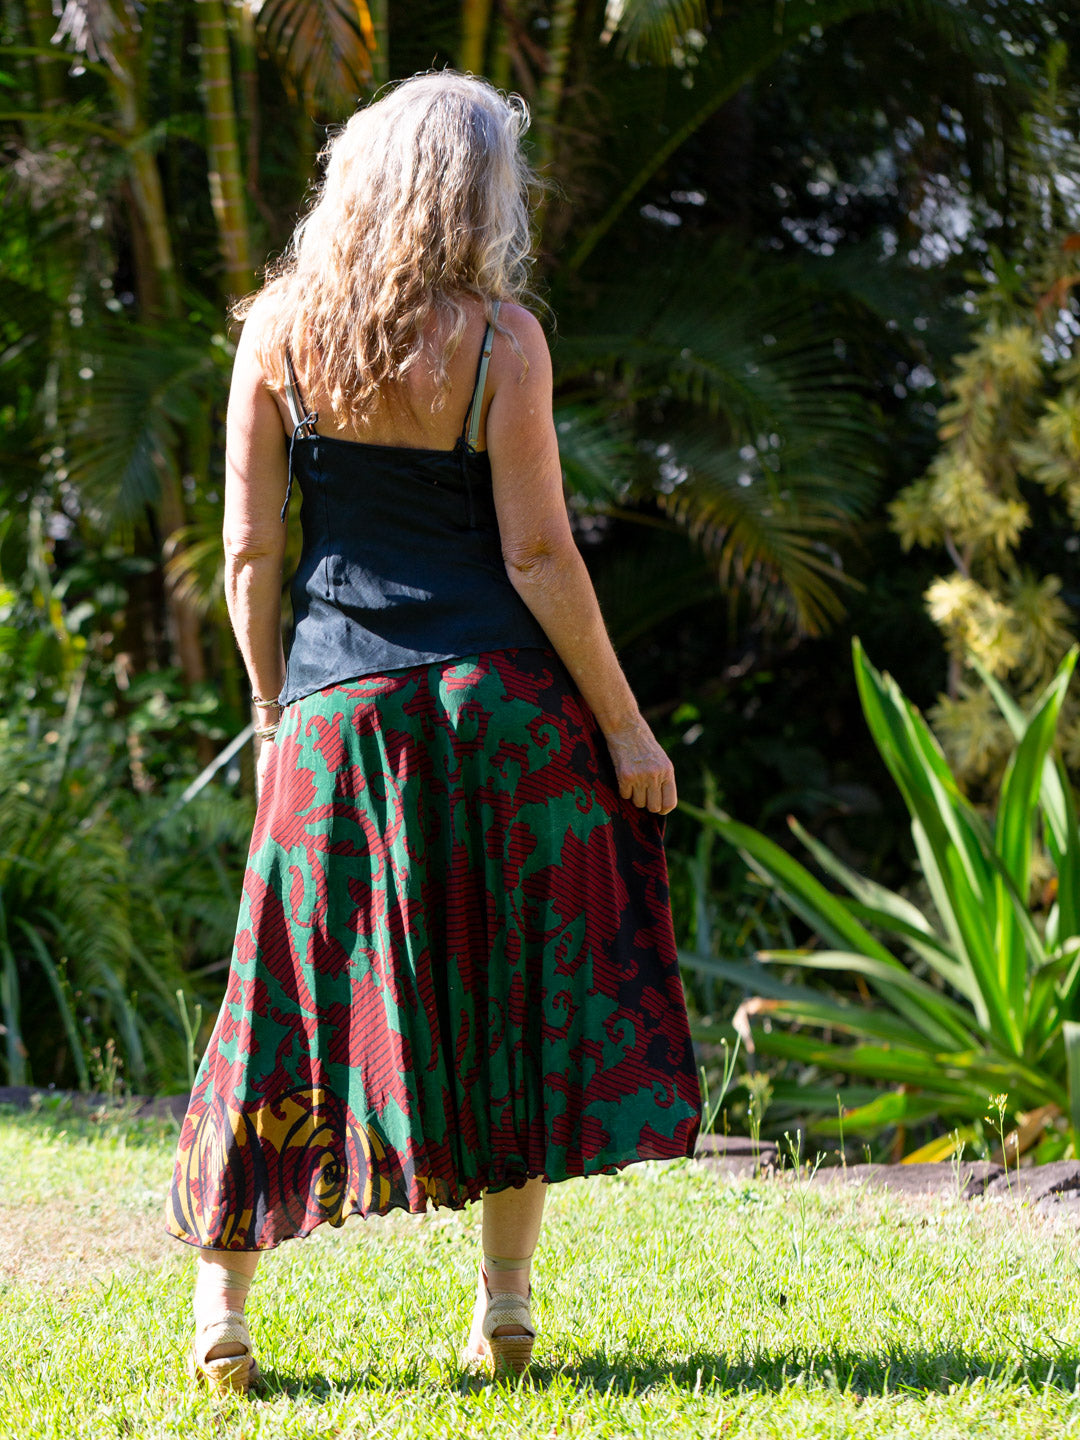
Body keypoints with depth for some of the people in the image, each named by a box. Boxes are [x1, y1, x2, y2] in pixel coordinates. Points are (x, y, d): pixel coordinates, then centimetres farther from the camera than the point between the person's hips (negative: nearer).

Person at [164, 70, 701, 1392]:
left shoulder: (278, 327, 0)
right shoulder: (497, 336, -8)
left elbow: (249, 549, 1)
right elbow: (537, 554, -9)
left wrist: (272, 711, 13)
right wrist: (626, 727, -2)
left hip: (336, 703, 2)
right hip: (499, 694, -2)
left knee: (300, 997, 8)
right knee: (521, 993, 10)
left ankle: (221, 1308, 6)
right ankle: (504, 1304, 10)